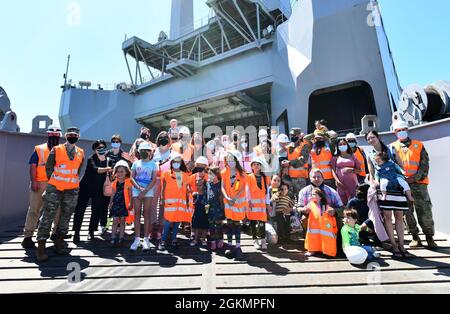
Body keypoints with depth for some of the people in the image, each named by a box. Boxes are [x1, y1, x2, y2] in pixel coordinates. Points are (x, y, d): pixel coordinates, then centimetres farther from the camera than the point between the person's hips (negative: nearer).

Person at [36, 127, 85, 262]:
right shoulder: (56, 150, -4)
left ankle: (59, 242, 24)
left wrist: (73, 181, 14)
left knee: (65, 217, 11)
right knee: (48, 217, -3)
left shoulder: (81, 153, 6)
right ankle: (41, 247, 3)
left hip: (72, 190, 3)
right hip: (55, 189, -3)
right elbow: (48, 168, 1)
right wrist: (54, 181, 7)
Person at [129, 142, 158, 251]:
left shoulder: (153, 164, 5)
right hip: (136, 191, 2)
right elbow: (132, 178, 5)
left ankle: (146, 239, 0)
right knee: (137, 213, 0)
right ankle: (137, 239, 3)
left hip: (148, 191, -2)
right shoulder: (136, 163, 12)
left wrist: (145, 191, -13)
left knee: (147, 214, -3)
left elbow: (154, 180, -4)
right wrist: (139, 188, -12)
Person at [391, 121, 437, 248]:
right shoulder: (393, 147, 12)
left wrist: (416, 177, -11)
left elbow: (424, 164, 3)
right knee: (407, 212, 3)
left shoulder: (419, 145, 12)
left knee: (425, 211, -3)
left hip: (419, 183, 0)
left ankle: (429, 238, 10)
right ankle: (415, 238, 14)